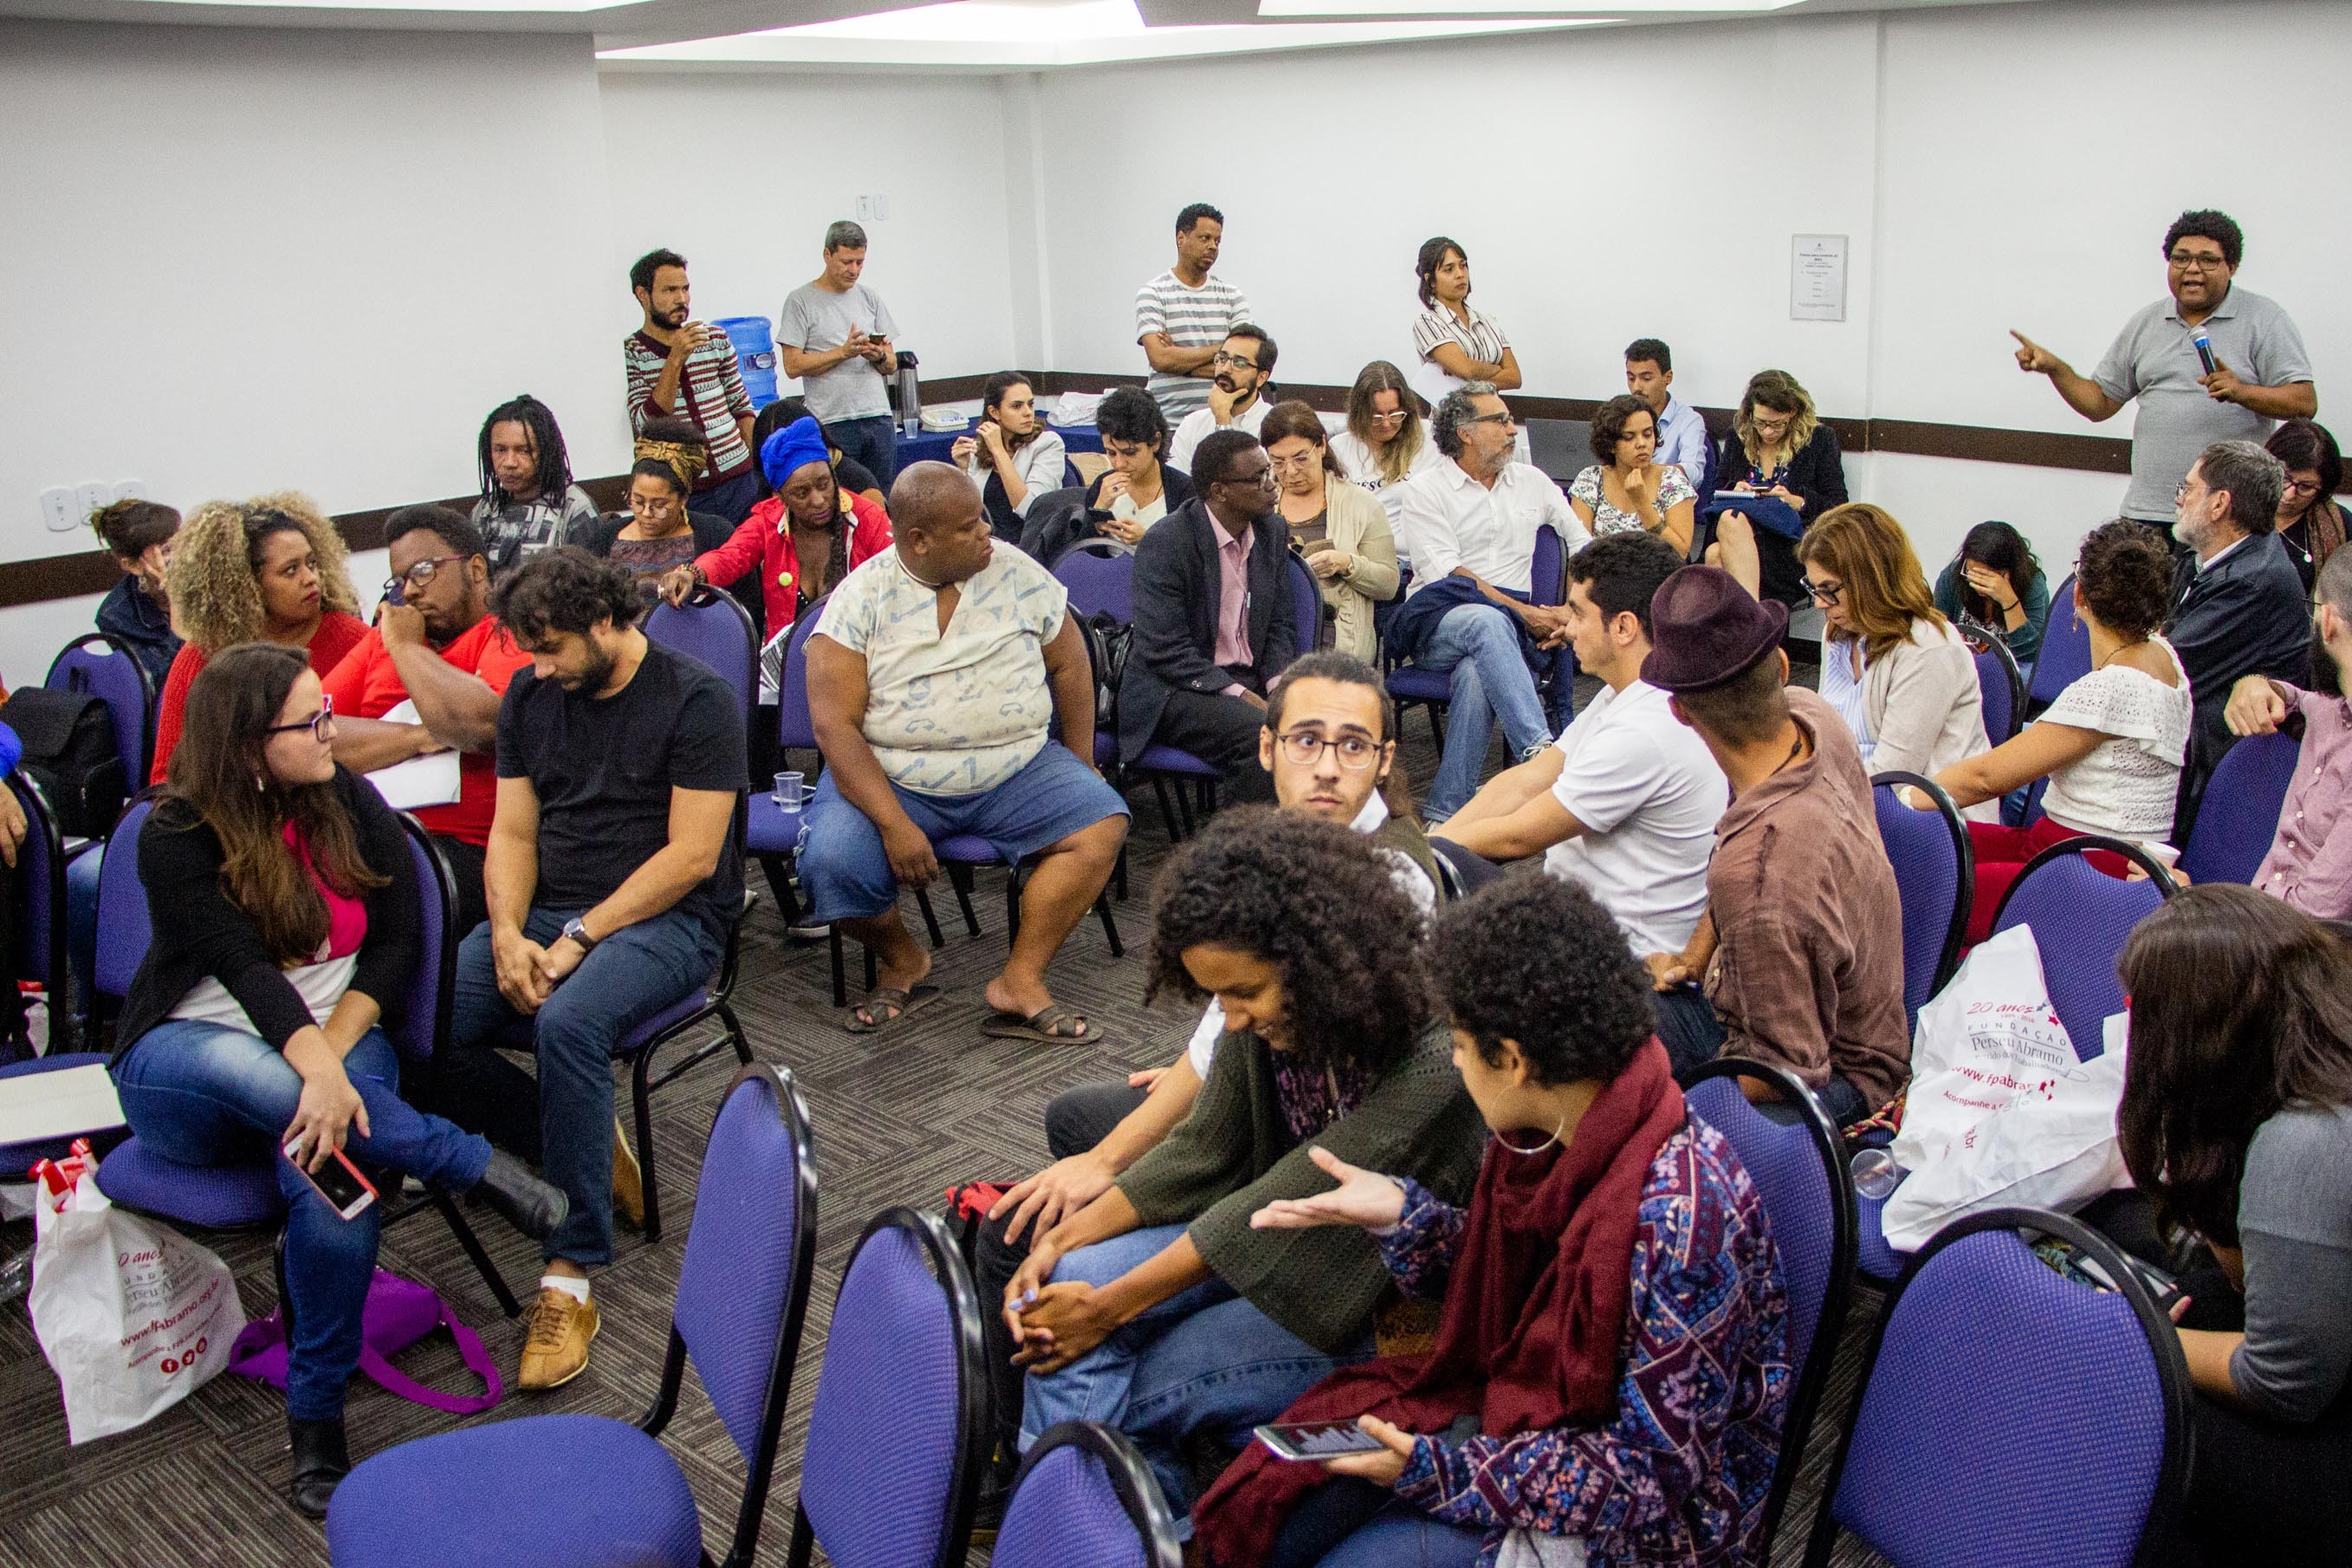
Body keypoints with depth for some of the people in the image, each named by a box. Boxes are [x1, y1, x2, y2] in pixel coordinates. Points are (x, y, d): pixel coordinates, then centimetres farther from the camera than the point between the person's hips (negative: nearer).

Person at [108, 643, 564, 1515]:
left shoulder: (350, 803, 2)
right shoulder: (177, 837, -9)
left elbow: (396, 944, -1)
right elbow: (244, 967, -23)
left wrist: (335, 1049, -18)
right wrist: (313, 1071, -40)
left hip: (333, 1038, 2)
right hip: (187, 1058, -2)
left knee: (331, 1164, -33)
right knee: (264, 1080, -40)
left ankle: (316, 1416, -21)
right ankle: (477, 1168, -30)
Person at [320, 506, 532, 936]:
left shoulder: (509, 634, 4)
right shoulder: (379, 640, 22)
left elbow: (483, 727, -17)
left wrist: (406, 646, -1)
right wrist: (421, 738, -6)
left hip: (465, 849, -5)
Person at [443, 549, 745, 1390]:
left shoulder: (697, 700, -7)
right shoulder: (530, 697, 13)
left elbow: (691, 855, -13)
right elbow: (513, 832, 11)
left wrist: (579, 939, -18)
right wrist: (507, 935, -8)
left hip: (667, 919, -6)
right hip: (545, 911, 7)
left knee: (568, 1023, -36)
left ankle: (571, 1275, -27)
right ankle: (587, 1147, 1)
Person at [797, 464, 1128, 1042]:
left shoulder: (1017, 574, -1)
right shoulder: (860, 598, -8)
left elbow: (1068, 662, 12)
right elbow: (834, 723, -14)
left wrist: (1081, 764, 8)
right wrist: (894, 823, -24)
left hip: (1018, 771, 2)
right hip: (889, 778, -2)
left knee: (1102, 824, -21)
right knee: (831, 864, -28)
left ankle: (1021, 982, -15)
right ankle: (903, 960, 4)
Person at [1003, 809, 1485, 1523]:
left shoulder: (1432, 1064, -31)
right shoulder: (1264, 1021, -9)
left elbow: (1287, 1203, -29)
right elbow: (1200, 1154, -1)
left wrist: (1109, 1308, -23)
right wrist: (1062, 1240, -13)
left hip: (1380, 1303, -6)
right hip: (1271, 1243, 6)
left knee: (1135, 1386, -18)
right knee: (1063, 1291, -15)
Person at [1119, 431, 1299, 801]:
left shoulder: (1271, 531, 8)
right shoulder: (1165, 543, -13)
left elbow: (1281, 625, 14)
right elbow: (1166, 650, -17)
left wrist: (1278, 686, -6)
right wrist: (1240, 696, -22)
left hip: (1250, 680, 7)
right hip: (1176, 688, -6)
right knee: (1262, 736, -32)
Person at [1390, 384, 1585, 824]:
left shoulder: (1532, 481, 20)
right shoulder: (1425, 491, 7)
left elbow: (1582, 545, 20)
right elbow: (1445, 574, -6)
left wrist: (1574, 613, 2)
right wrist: (1526, 614, -11)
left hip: (1507, 625, 2)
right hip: (1434, 623, -2)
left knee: (1477, 672, -35)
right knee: (1486, 621, -39)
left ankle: (1444, 812, -35)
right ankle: (1540, 750, -50)